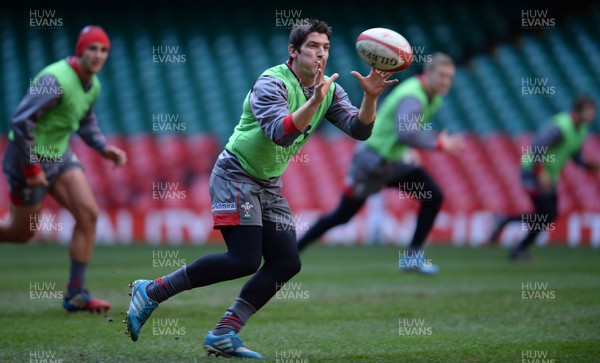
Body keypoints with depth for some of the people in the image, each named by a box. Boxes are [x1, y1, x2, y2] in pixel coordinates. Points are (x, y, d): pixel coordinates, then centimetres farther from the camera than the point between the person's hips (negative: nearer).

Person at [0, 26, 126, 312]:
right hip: (30, 159, -8)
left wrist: (105, 149, 7)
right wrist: (31, 168, -24)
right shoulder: (56, 80, -26)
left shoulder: (93, 85, 3)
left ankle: (75, 294, -3)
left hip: (59, 156, 8)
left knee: (88, 213, -8)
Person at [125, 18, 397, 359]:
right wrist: (314, 101, -41)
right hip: (236, 175, -8)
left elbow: (359, 129, -6)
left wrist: (370, 97, -23)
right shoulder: (272, 83, -17)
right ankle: (152, 291, -8)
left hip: (269, 185, 8)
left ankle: (223, 334, 0)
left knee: (287, 263, -2)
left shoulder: (329, 90, 5)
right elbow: (281, 133, -32)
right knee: (245, 260, -19)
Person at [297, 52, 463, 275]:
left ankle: (412, 256, -2)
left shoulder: (433, 97, 3)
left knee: (434, 197, -8)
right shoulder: (411, 97, -26)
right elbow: (406, 133, -43)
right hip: (372, 159, -8)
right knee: (342, 216, 0)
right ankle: (291, 251, 16)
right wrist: (438, 144, -35)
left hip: (395, 160, 8)